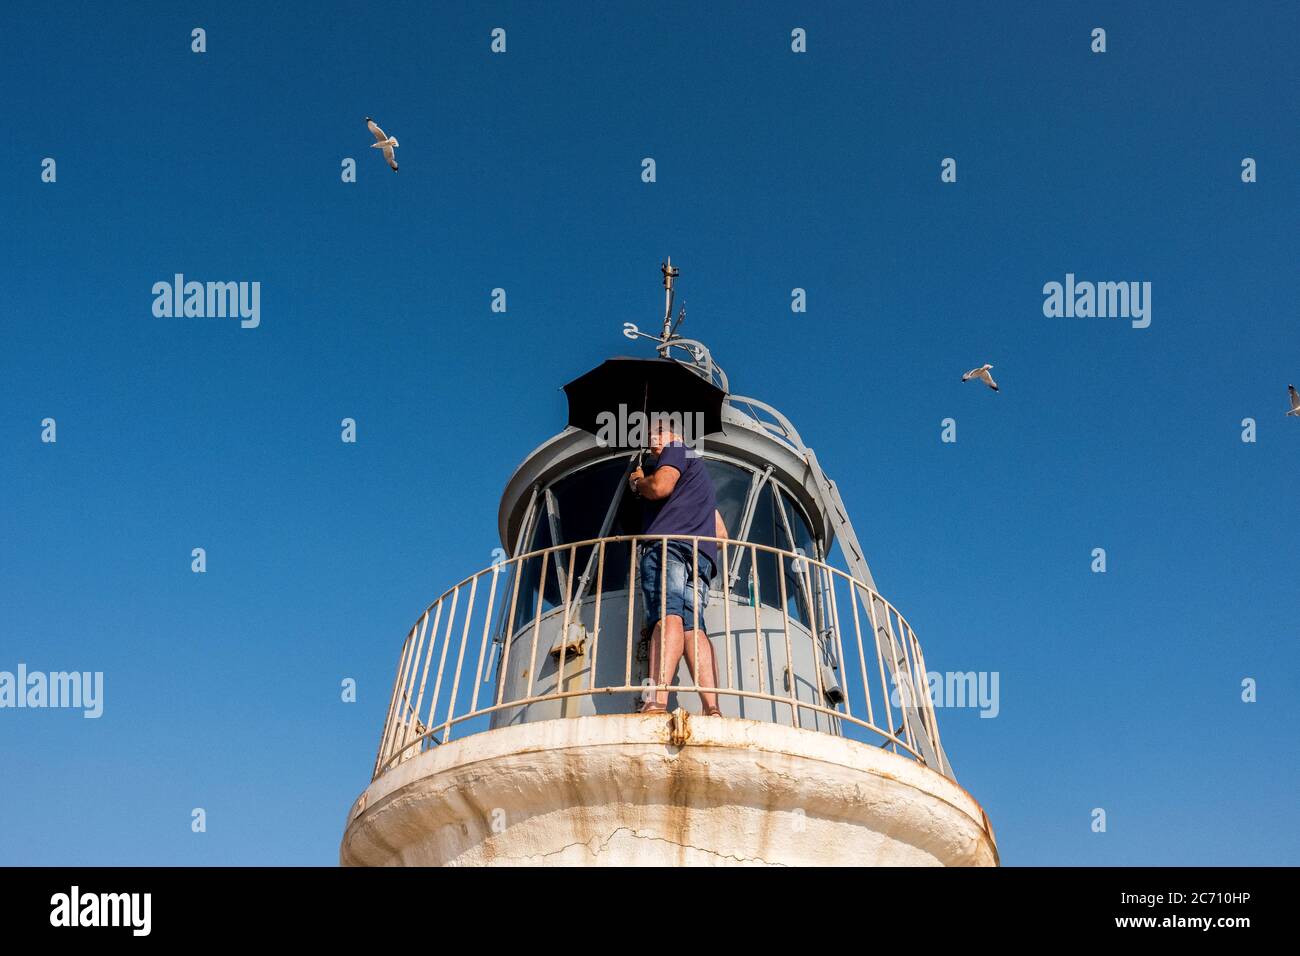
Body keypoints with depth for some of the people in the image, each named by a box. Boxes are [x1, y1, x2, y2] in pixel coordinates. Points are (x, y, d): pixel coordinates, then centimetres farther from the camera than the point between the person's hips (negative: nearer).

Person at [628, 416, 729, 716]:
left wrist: (638, 482, 13)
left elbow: (660, 487, -7)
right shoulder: (702, 477, 40)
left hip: (668, 544, -8)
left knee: (668, 615, -25)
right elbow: (721, 533, 38)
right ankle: (712, 708, -27)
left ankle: (656, 701, -41)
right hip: (702, 555, 8)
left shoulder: (677, 451, 15)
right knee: (692, 624, -8)